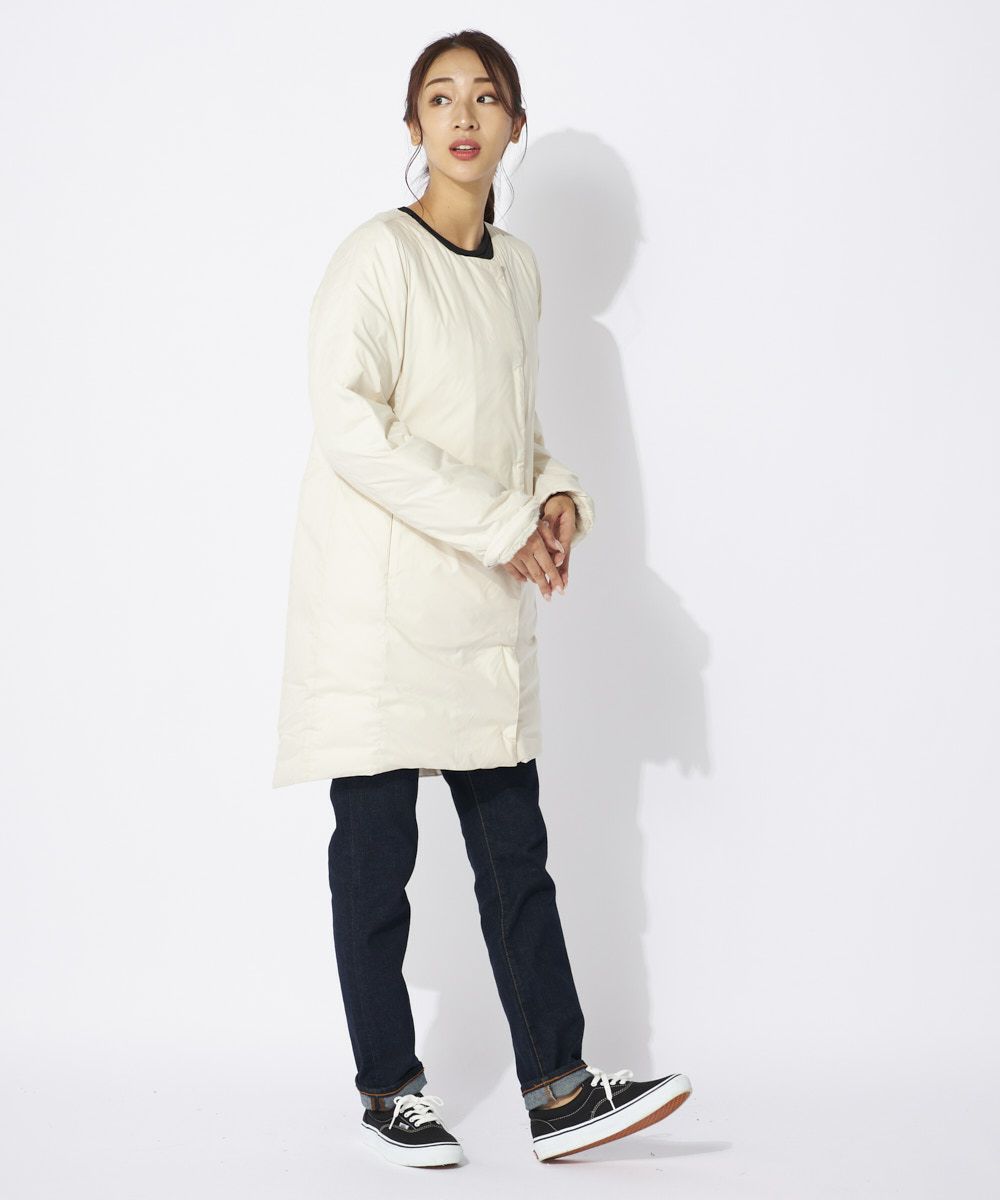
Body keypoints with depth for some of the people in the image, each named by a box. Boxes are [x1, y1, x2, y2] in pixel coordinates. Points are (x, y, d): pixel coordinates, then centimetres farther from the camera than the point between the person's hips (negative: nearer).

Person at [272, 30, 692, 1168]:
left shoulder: (518, 267, 13)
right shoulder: (378, 254, -8)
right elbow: (349, 425, -17)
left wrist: (555, 493, 2)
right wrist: (502, 525, -17)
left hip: (485, 604, 6)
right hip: (380, 598, -6)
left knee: (514, 847, 5)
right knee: (378, 849, 1)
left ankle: (561, 1090, 9)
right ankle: (388, 1090, 14)